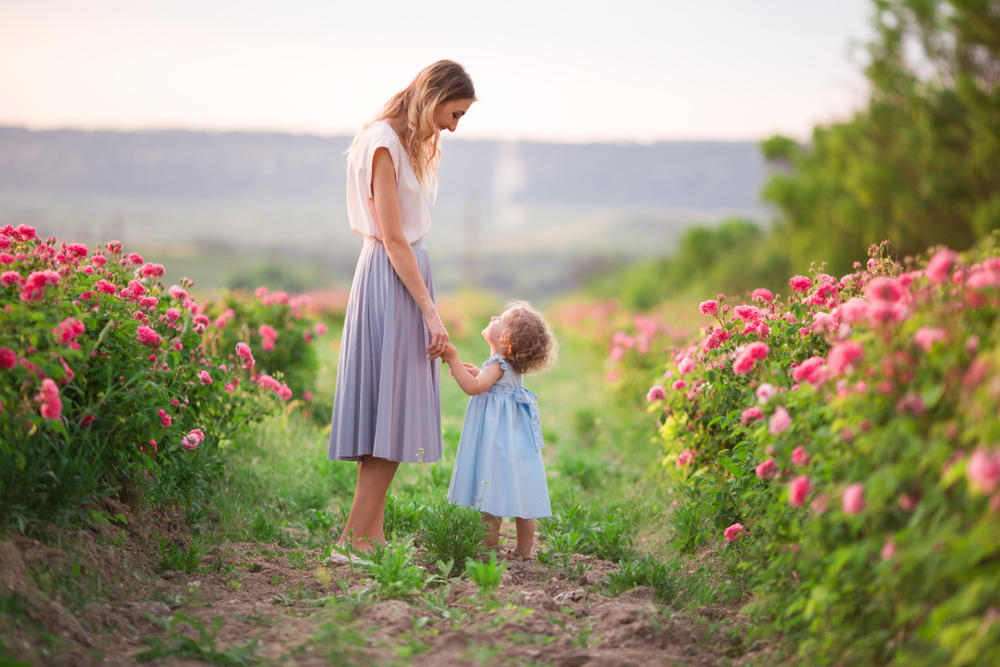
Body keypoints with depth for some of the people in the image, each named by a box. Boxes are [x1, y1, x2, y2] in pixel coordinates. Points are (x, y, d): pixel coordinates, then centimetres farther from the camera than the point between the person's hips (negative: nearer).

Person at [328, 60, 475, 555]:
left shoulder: (407, 142, 16)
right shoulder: (383, 144, -13)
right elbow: (393, 240, -17)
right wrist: (430, 311, -17)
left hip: (405, 274, 10)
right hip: (390, 279, -10)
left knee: (389, 415, 8)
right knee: (391, 412, -9)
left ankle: (369, 535, 11)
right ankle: (355, 539, -5)